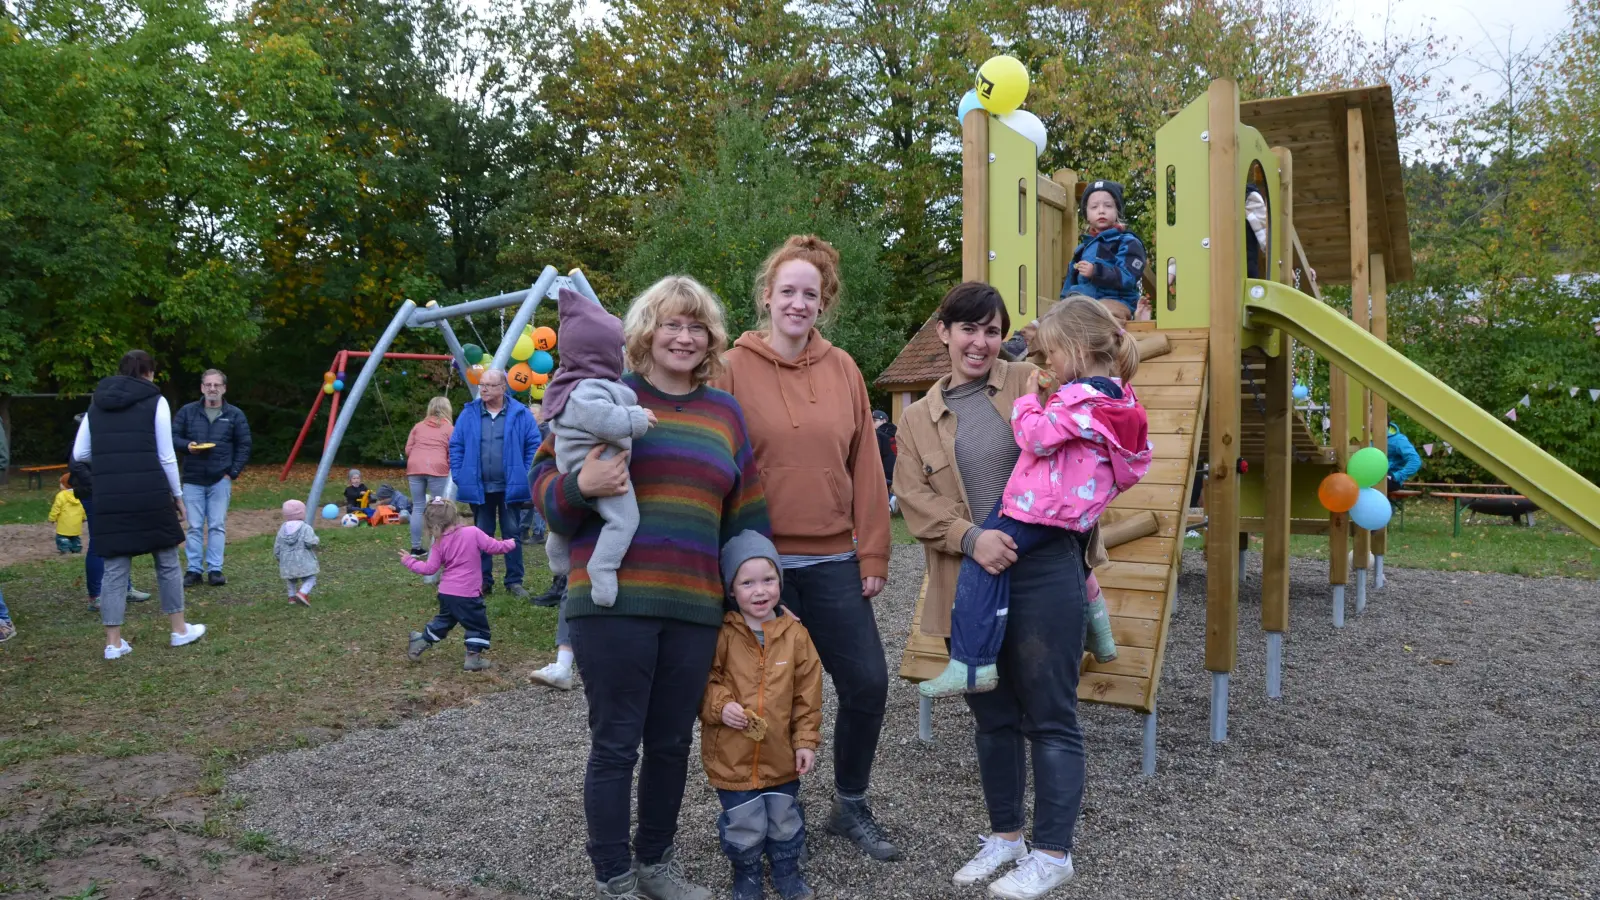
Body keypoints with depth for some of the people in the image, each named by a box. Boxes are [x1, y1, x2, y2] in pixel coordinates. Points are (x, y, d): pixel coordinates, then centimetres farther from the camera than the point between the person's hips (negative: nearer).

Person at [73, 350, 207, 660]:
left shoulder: (97, 404, 13)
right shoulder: (155, 401, 0)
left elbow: (79, 454, 12)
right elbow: (166, 456, -2)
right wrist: (177, 494, 8)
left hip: (108, 497, 4)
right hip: (150, 494, -3)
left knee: (115, 568, 7)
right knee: (167, 561, 10)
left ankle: (114, 642, 8)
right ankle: (179, 629, 19)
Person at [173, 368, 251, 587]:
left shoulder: (235, 415, 4)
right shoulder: (187, 411, 4)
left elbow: (244, 446, 5)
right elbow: (173, 437, 7)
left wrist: (233, 473, -3)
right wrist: (187, 446, -14)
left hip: (220, 480, 0)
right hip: (193, 479, 1)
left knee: (217, 526, 1)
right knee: (194, 527, 3)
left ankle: (215, 570, 7)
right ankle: (193, 570, 9)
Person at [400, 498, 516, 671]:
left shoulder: (440, 543, -3)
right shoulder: (473, 533, -12)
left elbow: (429, 568, 0)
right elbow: (494, 546, -10)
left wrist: (409, 561, 15)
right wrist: (510, 543, 10)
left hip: (446, 593, 5)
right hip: (467, 594, -5)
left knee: (443, 620, 28)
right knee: (478, 626, 8)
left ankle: (419, 644, 37)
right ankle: (473, 659, 6)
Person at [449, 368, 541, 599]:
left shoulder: (520, 414, -1)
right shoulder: (469, 414, 4)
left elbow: (534, 446, -1)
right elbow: (456, 446, 6)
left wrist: (527, 477, -7)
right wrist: (459, 476, -1)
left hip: (511, 487, -2)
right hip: (479, 488, 2)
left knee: (513, 535, 5)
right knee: (481, 536, 9)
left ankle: (514, 582, 13)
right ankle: (483, 582, 17)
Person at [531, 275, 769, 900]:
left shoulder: (725, 413, 13)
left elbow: (747, 517, 16)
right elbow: (545, 483, 2)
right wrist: (580, 487, -19)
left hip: (695, 608, 4)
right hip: (612, 602, -4)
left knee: (672, 743, 14)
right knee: (616, 744, 4)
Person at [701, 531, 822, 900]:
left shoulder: (795, 634, -4)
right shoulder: (721, 635, -11)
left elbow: (807, 694, 0)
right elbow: (702, 681, -4)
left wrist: (806, 740, -1)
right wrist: (719, 705, -21)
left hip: (781, 753, 2)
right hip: (731, 754, -2)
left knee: (785, 819, 18)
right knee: (744, 825, 9)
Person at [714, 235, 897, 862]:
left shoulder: (842, 369, 5)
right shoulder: (734, 369, -5)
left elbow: (865, 468, 5)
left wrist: (873, 555, 3)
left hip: (833, 559, 3)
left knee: (868, 683, 5)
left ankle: (851, 806, 27)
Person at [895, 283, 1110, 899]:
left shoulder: (1031, 382, 4)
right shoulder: (918, 418, 9)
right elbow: (914, 500, -3)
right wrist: (970, 537, -16)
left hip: (1044, 570, -3)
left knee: (1049, 715, 3)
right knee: (992, 715, 16)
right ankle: (1005, 834, 35)